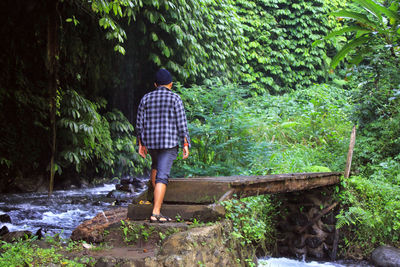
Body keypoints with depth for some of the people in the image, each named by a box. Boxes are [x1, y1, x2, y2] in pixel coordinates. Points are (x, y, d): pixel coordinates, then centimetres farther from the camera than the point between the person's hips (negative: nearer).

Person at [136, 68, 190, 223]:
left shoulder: (146, 98, 7)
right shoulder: (174, 98, -4)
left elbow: (139, 124, 8)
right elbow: (181, 124, -8)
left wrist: (141, 144, 16)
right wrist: (185, 145, -4)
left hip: (150, 141, 5)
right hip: (169, 142, -5)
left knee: (156, 165, 32)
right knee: (162, 176, -8)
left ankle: (157, 196, 41)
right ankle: (156, 213, -15)